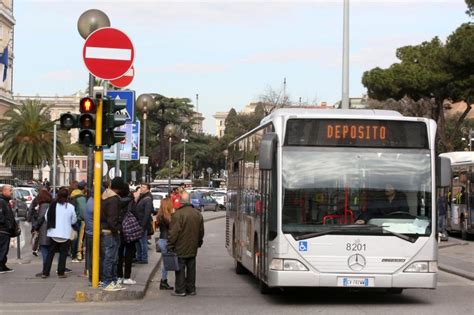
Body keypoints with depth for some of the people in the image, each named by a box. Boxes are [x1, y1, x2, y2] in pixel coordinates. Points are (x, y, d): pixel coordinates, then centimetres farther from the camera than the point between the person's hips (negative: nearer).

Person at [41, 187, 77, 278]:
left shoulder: (53, 205, -4)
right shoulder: (70, 207, -9)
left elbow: (46, 217, 2)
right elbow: (74, 220, 0)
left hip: (53, 233, 2)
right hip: (65, 234, -2)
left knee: (50, 253, 11)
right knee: (63, 254, 9)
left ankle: (45, 272, 9)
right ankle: (61, 273, 8)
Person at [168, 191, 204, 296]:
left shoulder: (178, 214, -17)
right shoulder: (198, 214, 6)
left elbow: (173, 232, -17)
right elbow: (201, 231, 16)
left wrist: (170, 246, -8)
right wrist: (198, 243, 28)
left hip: (180, 248, -6)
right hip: (192, 248, 6)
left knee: (180, 268, 1)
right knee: (191, 268, 13)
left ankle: (180, 290, 4)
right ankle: (191, 289, 18)